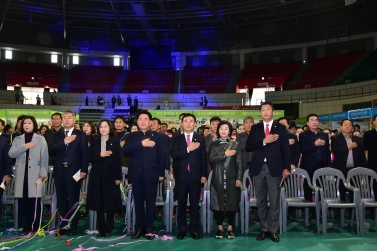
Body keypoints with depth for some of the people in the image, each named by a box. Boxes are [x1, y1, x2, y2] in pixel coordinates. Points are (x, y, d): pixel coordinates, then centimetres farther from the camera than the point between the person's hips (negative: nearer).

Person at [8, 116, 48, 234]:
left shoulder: (40, 139, 4)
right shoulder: (17, 139, 13)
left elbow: (44, 157, -1)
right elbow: (11, 154, -1)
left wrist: (43, 174, -7)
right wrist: (24, 146, -11)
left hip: (35, 175, -2)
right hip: (21, 175, 3)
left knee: (35, 201, -2)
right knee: (22, 201, 2)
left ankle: (35, 226, 6)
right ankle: (25, 226, 11)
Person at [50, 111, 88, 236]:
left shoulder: (81, 134, 2)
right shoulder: (57, 135, 12)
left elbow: (84, 153, -3)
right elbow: (52, 149, -2)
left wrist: (84, 170, -10)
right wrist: (64, 141, -15)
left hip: (74, 171, -3)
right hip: (60, 171, 4)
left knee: (73, 199, 2)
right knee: (61, 200, 9)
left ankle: (72, 227, 10)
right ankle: (63, 225, 18)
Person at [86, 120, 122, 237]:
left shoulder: (115, 142, 3)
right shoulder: (94, 142, 9)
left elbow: (118, 160, -1)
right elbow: (89, 158, 2)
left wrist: (118, 177, -7)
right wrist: (100, 154, -15)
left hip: (110, 176, -2)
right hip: (97, 176, 2)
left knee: (110, 203, 2)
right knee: (99, 203, 5)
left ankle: (108, 229, 12)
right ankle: (101, 229, 15)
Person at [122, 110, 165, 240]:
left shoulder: (157, 136, 4)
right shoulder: (132, 136, 9)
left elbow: (161, 156, 2)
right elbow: (125, 149, -9)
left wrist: (161, 173, -2)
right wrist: (141, 144, -17)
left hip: (151, 174, -2)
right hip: (136, 174, 2)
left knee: (150, 202, 5)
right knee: (138, 201, 10)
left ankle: (149, 229, 15)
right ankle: (139, 228, 20)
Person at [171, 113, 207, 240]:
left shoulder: (200, 139, 5)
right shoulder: (177, 139, 6)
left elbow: (203, 157, 4)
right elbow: (173, 155, -9)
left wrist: (204, 174, -1)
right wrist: (188, 149, -18)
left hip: (195, 175, 0)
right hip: (181, 175, 0)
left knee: (194, 203, 6)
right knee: (181, 203, 7)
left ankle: (194, 228, 17)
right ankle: (182, 228, 18)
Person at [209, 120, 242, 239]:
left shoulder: (235, 144, 6)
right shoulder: (213, 144, 7)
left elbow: (239, 163, 4)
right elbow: (211, 159, -8)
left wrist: (239, 178, -3)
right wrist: (225, 154, -14)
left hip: (231, 178, 0)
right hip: (217, 178, 0)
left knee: (232, 203, 2)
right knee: (218, 203, 3)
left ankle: (230, 228, 15)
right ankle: (220, 228, 16)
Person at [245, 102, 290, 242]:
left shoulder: (281, 128, 5)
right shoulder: (255, 128, 9)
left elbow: (285, 149, 2)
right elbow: (248, 146, -3)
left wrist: (286, 168, -6)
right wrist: (264, 141, -16)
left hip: (274, 168, -2)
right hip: (259, 168, 2)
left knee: (274, 201, 3)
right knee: (261, 201, 10)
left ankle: (273, 230, 15)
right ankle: (264, 229, 21)